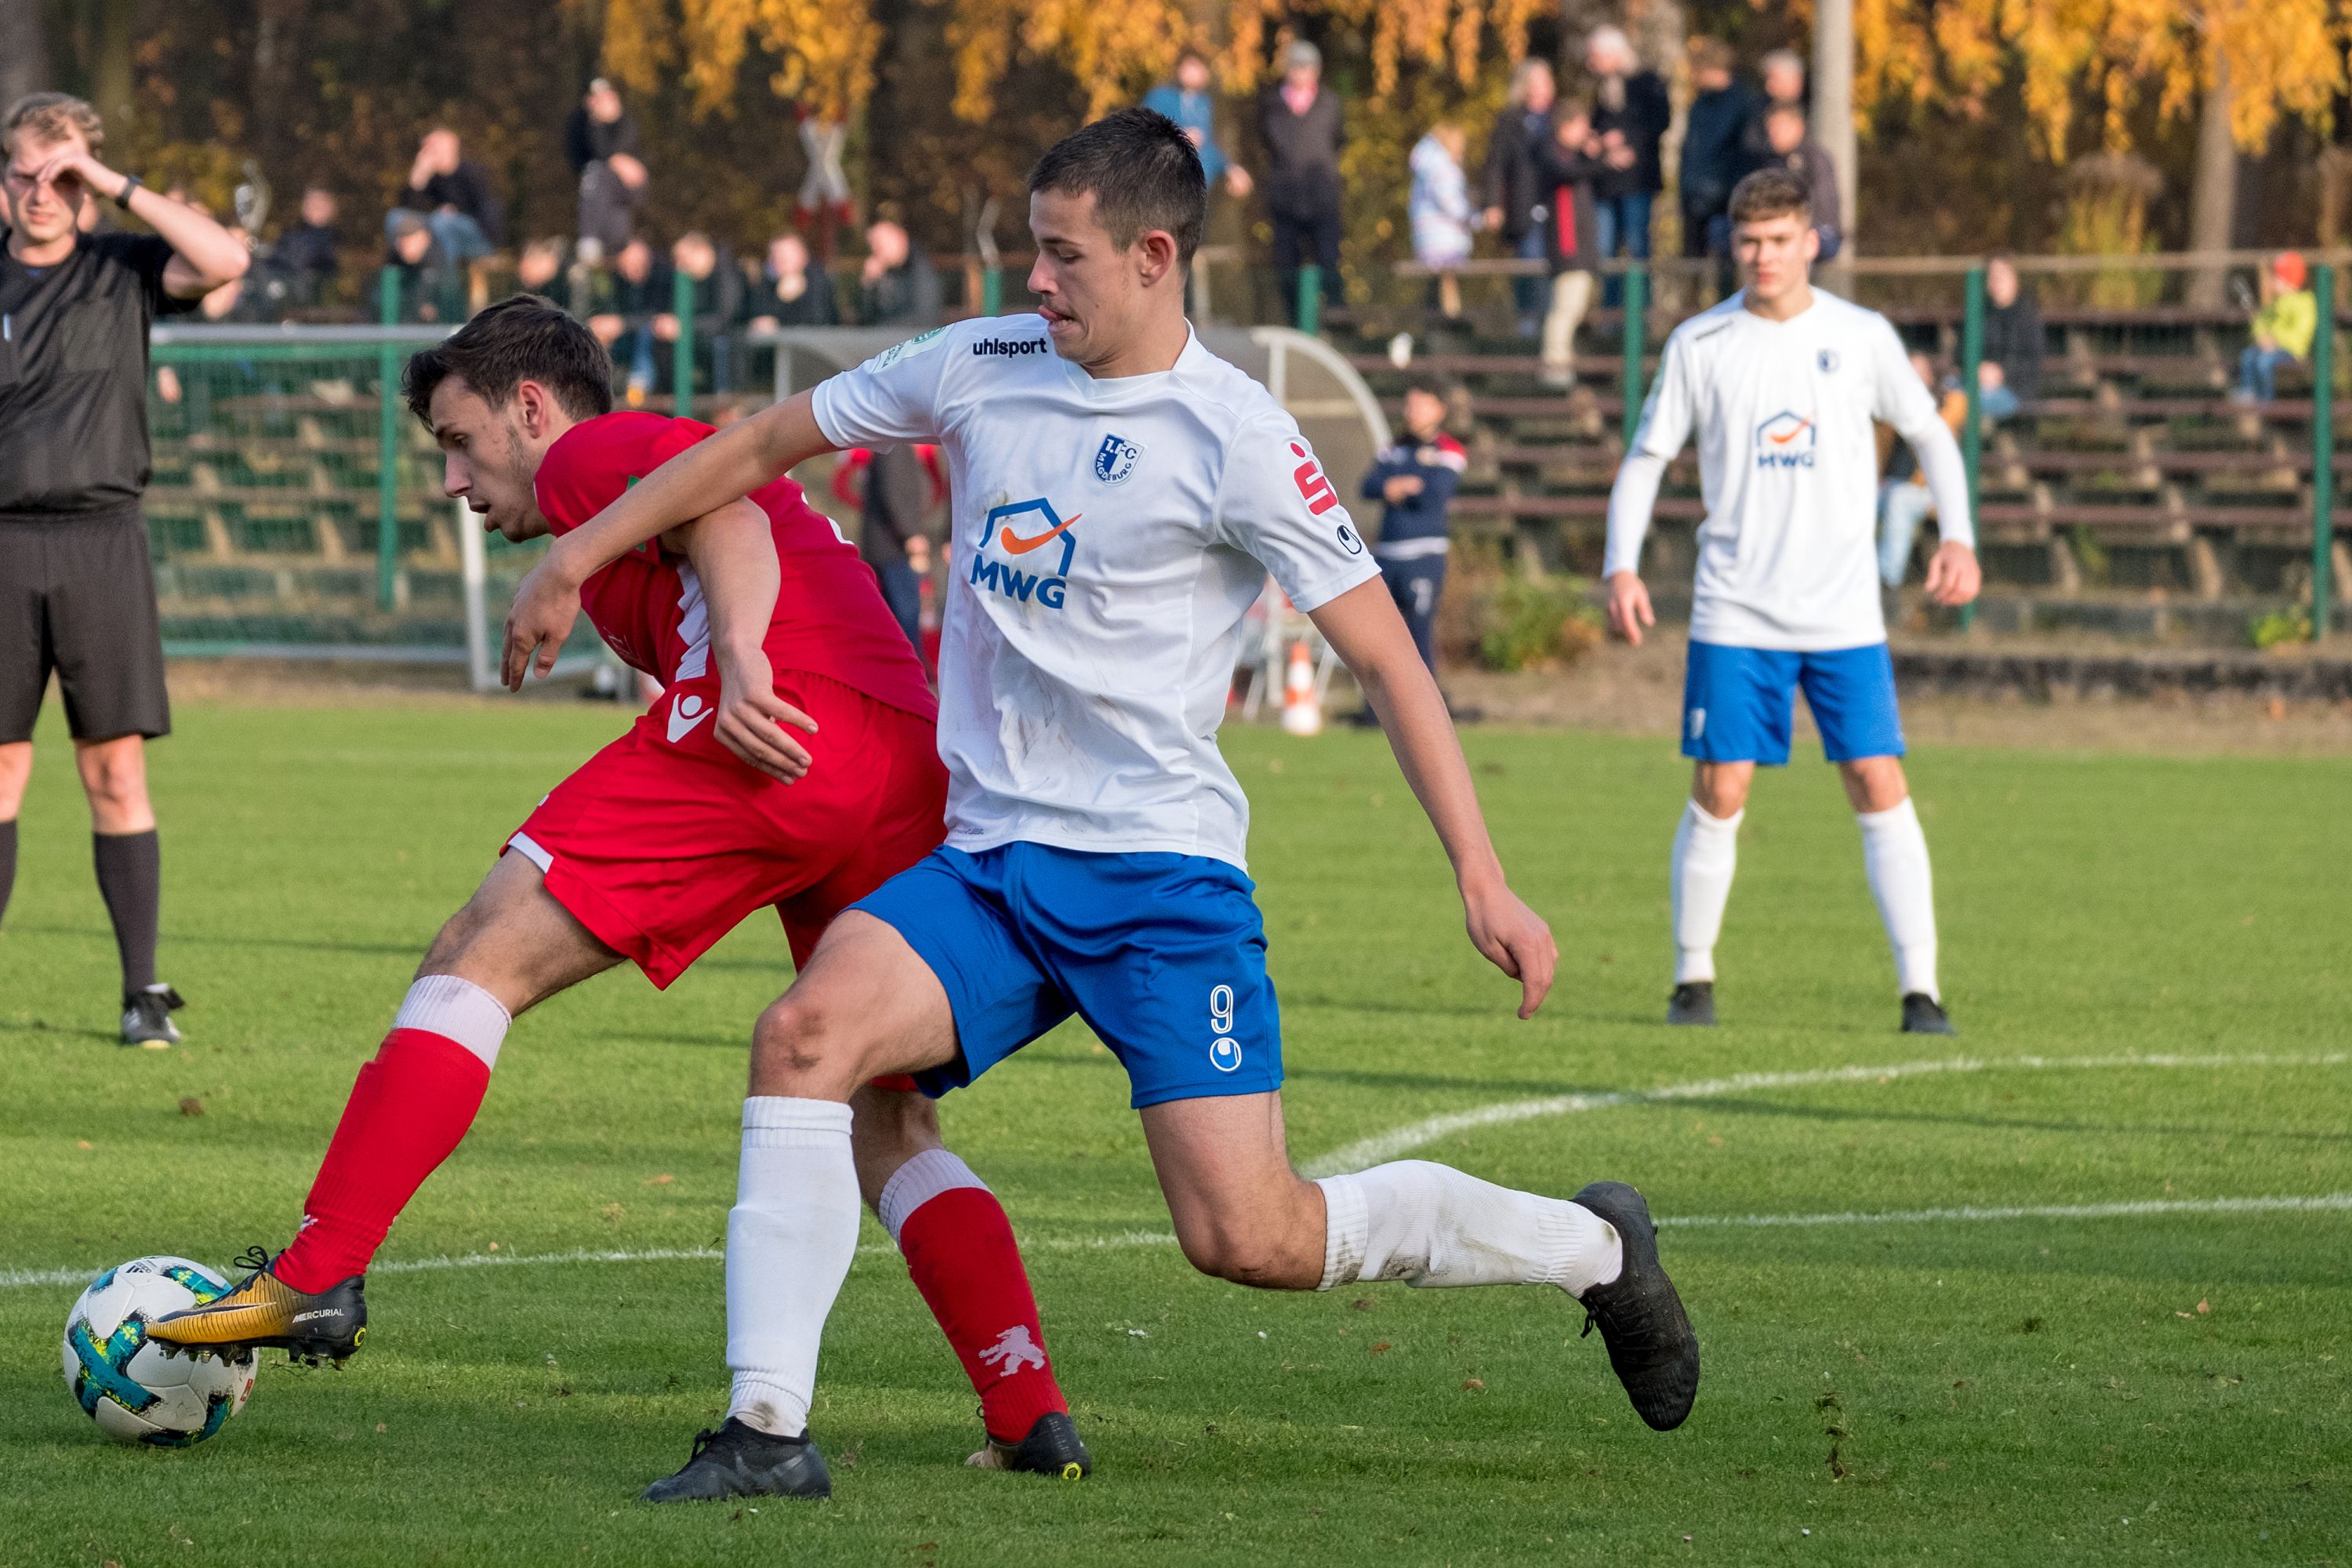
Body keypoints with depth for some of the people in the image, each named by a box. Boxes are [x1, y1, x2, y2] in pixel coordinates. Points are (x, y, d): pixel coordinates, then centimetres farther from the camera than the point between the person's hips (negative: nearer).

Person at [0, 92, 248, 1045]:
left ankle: (144, 991, -1)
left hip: (100, 538, -1)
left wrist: (119, 187, -9)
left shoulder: (123, 273, 6)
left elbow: (226, 262, -12)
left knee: (116, 769, -3)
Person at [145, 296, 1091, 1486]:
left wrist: (740, 657, -23)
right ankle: (1029, 1414, 2)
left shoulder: (598, 453, 14)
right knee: (887, 1126, 15)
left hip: (768, 738, -8)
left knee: (475, 964, -3)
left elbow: (724, 514, -7)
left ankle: (315, 1278, -12)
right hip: (913, 769, 8)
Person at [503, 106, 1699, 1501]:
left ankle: (1595, 1248, 11)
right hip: (988, 864, 5)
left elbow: (1386, 657, -7)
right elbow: (764, 445, 19)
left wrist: (1482, 878, -13)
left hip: (1162, 870, -5)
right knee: (808, 1033, -23)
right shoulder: (980, 368, 6)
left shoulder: (1233, 439, -9)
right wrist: (578, 558, 19)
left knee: (1250, 1238, -12)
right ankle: (767, 1426, -20)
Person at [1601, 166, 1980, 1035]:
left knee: (1879, 786, -7)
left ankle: (1920, 989, -6)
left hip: (1844, 613, 0)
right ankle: (1693, 978, 13)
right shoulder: (1700, 345, 2)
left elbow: (1930, 434, 15)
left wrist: (1958, 538, 1)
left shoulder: (1861, 337, 2)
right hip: (1735, 614, 0)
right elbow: (1646, 459, 8)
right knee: (1719, 791, -3)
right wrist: (1622, 567, -5)